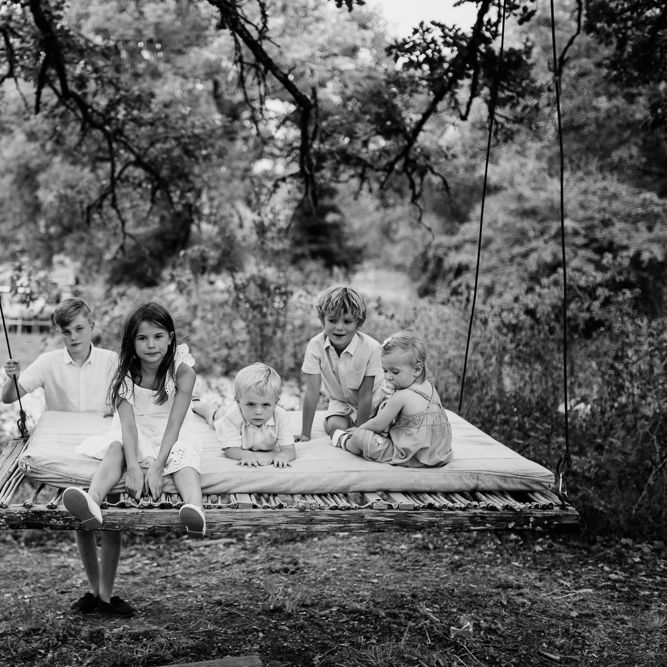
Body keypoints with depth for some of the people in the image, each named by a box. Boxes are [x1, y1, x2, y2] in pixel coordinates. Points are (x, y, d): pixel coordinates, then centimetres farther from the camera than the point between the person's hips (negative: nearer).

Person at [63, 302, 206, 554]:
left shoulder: (182, 371, -17)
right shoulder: (126, 374, -12)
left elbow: (174, 424, -22)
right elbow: (128, 423, -22)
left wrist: (157, 468, -34)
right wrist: (133, 468, -37)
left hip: (169, 437, -2)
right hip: (134, 436, 2)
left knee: (184, 455, -33)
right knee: (115, 447, -29)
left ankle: (196, 508, -62)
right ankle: (93, 502, -57)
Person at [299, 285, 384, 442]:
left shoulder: (370, 347, -30)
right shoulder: (315, 345, -24)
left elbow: (365, 395, -22)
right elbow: (312, 392, -20)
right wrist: (305, 434, -21)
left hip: (372, 401, -1)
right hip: (340, 401, 1)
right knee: (334, 426, -23)